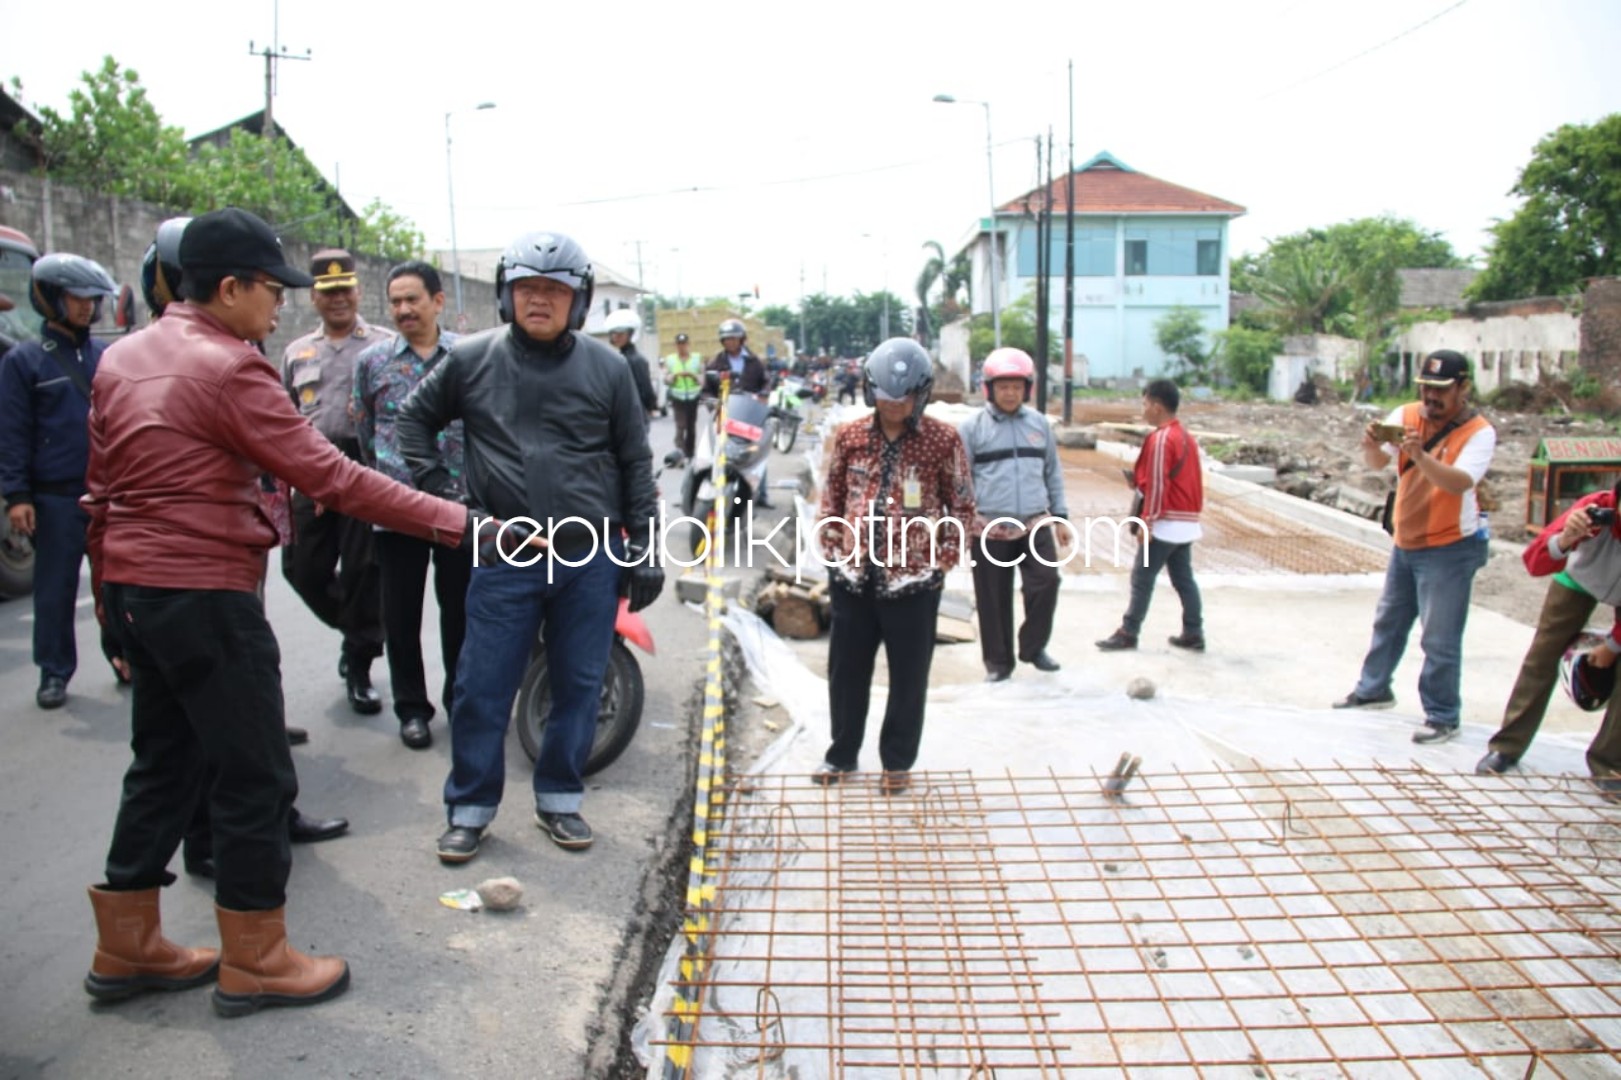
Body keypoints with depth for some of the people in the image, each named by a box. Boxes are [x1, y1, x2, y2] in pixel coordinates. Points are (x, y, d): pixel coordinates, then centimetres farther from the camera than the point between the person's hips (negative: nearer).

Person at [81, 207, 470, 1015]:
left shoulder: (121, 357, 10)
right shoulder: (227, 369, -16)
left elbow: (100, 485, 15)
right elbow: (329, 476, -21)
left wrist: (109, 587, 22)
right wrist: (453, 521, -20)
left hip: (135, 589, 9)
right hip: (205, 595, -9)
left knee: (163, 765, 19)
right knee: (255, 779, 2)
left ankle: (126, 949, 29)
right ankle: (254, 962, 14)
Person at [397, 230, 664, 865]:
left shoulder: (607, 367, 3)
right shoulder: (471, 359, 3)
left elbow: (636, 461, 6)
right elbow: (415, 418, 17)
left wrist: (644, 548, 3)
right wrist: (436, 487, 4)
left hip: (592, 557, 1)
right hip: (505, 558, 0)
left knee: (579, 686, 9)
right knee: (482, 689, 4)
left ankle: (559, 800, 27)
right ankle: (470, 808, 22)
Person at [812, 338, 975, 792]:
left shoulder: (944, 440, -6)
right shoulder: (850, 437, 2)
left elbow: (962, 505, 0)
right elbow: (832, 498, 11)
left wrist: (945, 559, -3)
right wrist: (831, 549, 6)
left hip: (914, 579, -3)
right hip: (853, 576, 3)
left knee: (908, 676, 9)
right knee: (846, 669, 14)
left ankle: (898, 761, 26)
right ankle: (842, 754, 32)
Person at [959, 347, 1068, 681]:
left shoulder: (1038, 423, 9)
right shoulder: (973, 426, -2)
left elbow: (1053, 472, 17)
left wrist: (1061, 514, 14)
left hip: (1035, 524, 3)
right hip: (990, 528, -2)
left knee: (1046, 583, -6)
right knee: (993, 598, 5)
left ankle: (1034, 647, 17)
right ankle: (998, 660, 21)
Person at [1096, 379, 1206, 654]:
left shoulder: (1160, 438, -15)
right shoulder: (1185, 436, 14)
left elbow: (1157, 484, -19)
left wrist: (1147, 520, -17)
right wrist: (1139, 478, 14)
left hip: (1166, 524, -9)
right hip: (1186, 522, 9)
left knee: (1142, 578, -3)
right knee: (1183, 578, 12)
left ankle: (1128, 633, 2)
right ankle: (1193, 634, 15)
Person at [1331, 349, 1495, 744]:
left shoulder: (1479, 431, -14)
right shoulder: (1407, 415, -3)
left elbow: (1459, 483, -29)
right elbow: (1378, 463, -13)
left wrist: (1420, 456, -43)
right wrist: (1372, 445, -34)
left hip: (1449, 548, -6)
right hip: (1405, 542, 6)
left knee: (1440, 640, -2)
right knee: (1388, 622, 20)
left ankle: (1442, 718, 11)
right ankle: (1373, 689, 37)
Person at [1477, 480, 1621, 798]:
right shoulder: (1595, 509, -37)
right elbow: (1534, 563, -41)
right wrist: (1565, 540, -62)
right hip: (1580, 580, 0)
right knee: (1541, 656, -2)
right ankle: (1507, 747, 8)